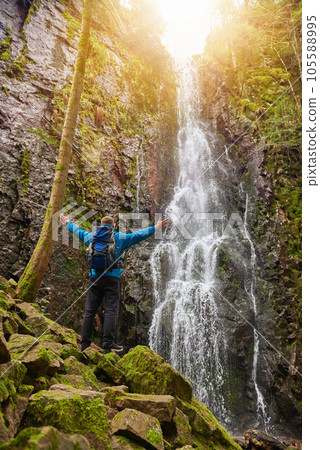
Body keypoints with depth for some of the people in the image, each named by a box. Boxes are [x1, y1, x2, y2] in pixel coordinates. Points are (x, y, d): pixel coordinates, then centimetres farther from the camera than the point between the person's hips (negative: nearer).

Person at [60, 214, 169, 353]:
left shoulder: (91, 236, 17)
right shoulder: (120, 237, 8)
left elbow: (78, 231, 33)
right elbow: (138, 235, 9)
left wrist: (68, 223, 52)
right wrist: (156, 228, 18)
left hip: (95, 277, 3)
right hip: (112, 277, -3)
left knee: (89, 311, 4)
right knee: (110, 311, -6)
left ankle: (85, 344, 4)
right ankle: (108, 343, -13)